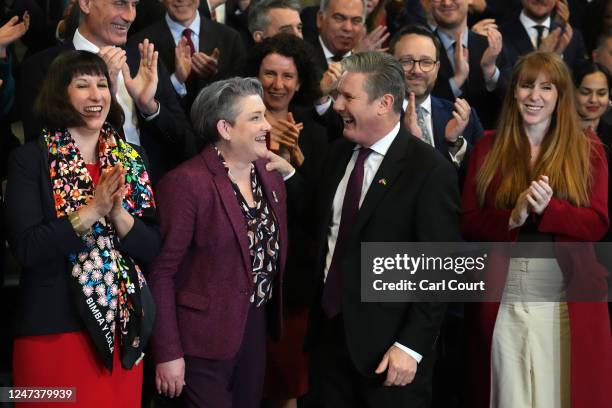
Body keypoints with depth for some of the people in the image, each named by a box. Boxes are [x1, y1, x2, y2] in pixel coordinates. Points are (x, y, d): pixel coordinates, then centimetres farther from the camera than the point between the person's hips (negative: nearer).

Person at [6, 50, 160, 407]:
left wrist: (119, 214, -15)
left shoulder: (132, 160, 8)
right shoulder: (31, 160, -5)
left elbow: (153, 249, 4)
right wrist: (92, 211, -20)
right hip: (53, 330, -4)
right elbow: (26, 248, -14)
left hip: (124, 329, 4)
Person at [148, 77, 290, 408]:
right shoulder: (187, 182, -17)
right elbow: (161, 272, -16)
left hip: (257, 326, 7)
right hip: (206, 336, -7)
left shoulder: (270, 172, 5)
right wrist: (168, 354, -16)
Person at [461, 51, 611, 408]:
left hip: (568, 302, -1)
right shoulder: (488, 150, 7)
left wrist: (547, 209, -20)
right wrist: (512, 218, -17)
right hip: (500, 301, 1)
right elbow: (468, 223, 2)